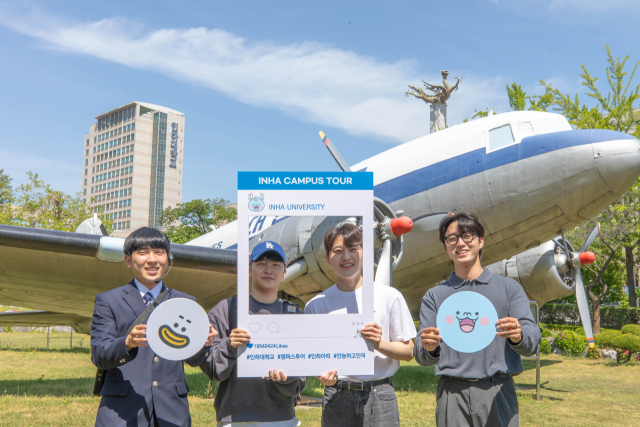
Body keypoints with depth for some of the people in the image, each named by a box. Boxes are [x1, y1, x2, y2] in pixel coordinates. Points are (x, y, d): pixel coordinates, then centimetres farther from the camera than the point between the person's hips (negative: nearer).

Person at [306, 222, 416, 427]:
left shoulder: (389, 296, 2)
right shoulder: (316, 305, 4)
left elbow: (408, 351, 4)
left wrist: (380, 344, -13)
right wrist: (322, 375, -14)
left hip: (380, 396, 0)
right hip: (337, 398, 1)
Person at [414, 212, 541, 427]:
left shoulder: (509, 288, 10)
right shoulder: (435, 296, 12)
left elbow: (532, 343, 0)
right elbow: (422, 357, 6)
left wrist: (518, 336, -24)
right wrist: (429, 348, -18)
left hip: (498, 393, -1)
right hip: (453, 394, 1)